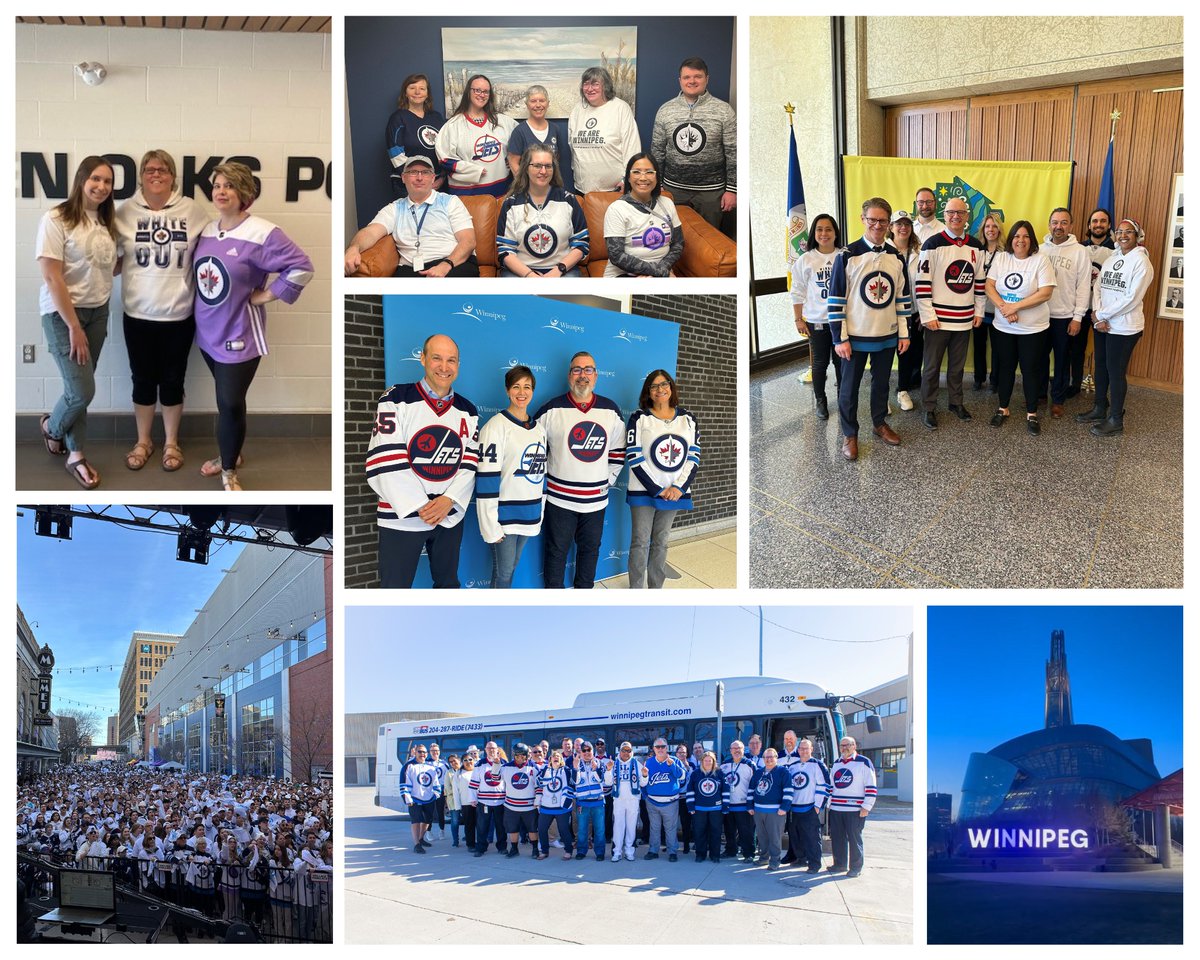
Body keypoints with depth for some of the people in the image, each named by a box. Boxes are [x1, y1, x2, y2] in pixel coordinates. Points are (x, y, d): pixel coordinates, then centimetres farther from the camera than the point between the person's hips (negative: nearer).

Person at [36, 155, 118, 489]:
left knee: (80, 389, 8)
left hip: (98, 312, 6)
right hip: (62, 313, -6)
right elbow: (52, 278, -17)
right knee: (82, 391, -8)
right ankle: (52, 427, 23)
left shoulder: (106, 223, 5)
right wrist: (73, 327, -18)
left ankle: (75, 455, 19)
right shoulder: (56, 220, -15)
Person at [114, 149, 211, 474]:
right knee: (143, 379, 11)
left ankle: (171, 442, 26)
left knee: (172, 380, 10)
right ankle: (143, 441, 27)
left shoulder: (192, 210, -3)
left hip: (179, 314, 0)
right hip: (138, 314, 1)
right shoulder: (125, 212, -2)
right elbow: (114, 260, 6)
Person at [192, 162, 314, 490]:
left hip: (238, 335, -6)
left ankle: (229, 471, 11)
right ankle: (230, 454, 34)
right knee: (225, 399, 17)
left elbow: (302, 267, -20)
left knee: (231, 403, -5)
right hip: (208, 331, 6)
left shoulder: (262, 233, -17)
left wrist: (265, 295, -16)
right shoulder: (207, 231, 6)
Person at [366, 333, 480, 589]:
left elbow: (470, 462, 3)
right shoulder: (396, 400, -7)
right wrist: (420, 506, -17)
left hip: (451, 517, 4)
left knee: (448, 582, 17)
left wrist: (449, 500, -15)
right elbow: (385, 462, -14)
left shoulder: (468, 411, 7)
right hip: (402, 518, -4)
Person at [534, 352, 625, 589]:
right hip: (559, 498, -3)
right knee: (556, 550, 6)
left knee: (590, 548, 14)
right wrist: (544, 481, -2)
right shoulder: (551, 410, -4)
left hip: (596, 500, 3)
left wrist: (608, 480, 6)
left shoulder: (611, 411, 5)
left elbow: (618, 452, 13)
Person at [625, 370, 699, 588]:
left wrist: (679, 487, -9)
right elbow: (634, 457, -9)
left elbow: (694, 457, 5)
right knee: (640, 542, 0)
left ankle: (656, 588, 18)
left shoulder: (687, 419, 8)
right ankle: (636, 590, 7)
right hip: (644, 491, -3)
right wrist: (657, 489, -12)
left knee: (661, 542, 10)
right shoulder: (639, 418, -2)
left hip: (675, 492, 3)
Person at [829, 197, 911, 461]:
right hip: (855, 337, -4)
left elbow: (902, 296, 10)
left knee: (882, 382, 16)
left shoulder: (896, 257, 4)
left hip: (887, 336, 4)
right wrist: (840, 338, -12)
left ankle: (880, 423, 34)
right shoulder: (847, 256, -10)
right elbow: (836, 299, -9)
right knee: (849, 387, 4)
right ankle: (849, 434, 16)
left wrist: (904, 333, 7)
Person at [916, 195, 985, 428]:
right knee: (932, 367, 4)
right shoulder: (933, 244, -9)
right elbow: (923, 282, -11)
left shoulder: (976, 247, 7)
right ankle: (929, 408, 14)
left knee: (958, 365, 16)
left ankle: (956, 402, 30)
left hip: (965, 319, 4)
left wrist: (979, 311, 11)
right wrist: (928, 316, -14)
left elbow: (980, 281, 14)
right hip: (938, 319, -4)